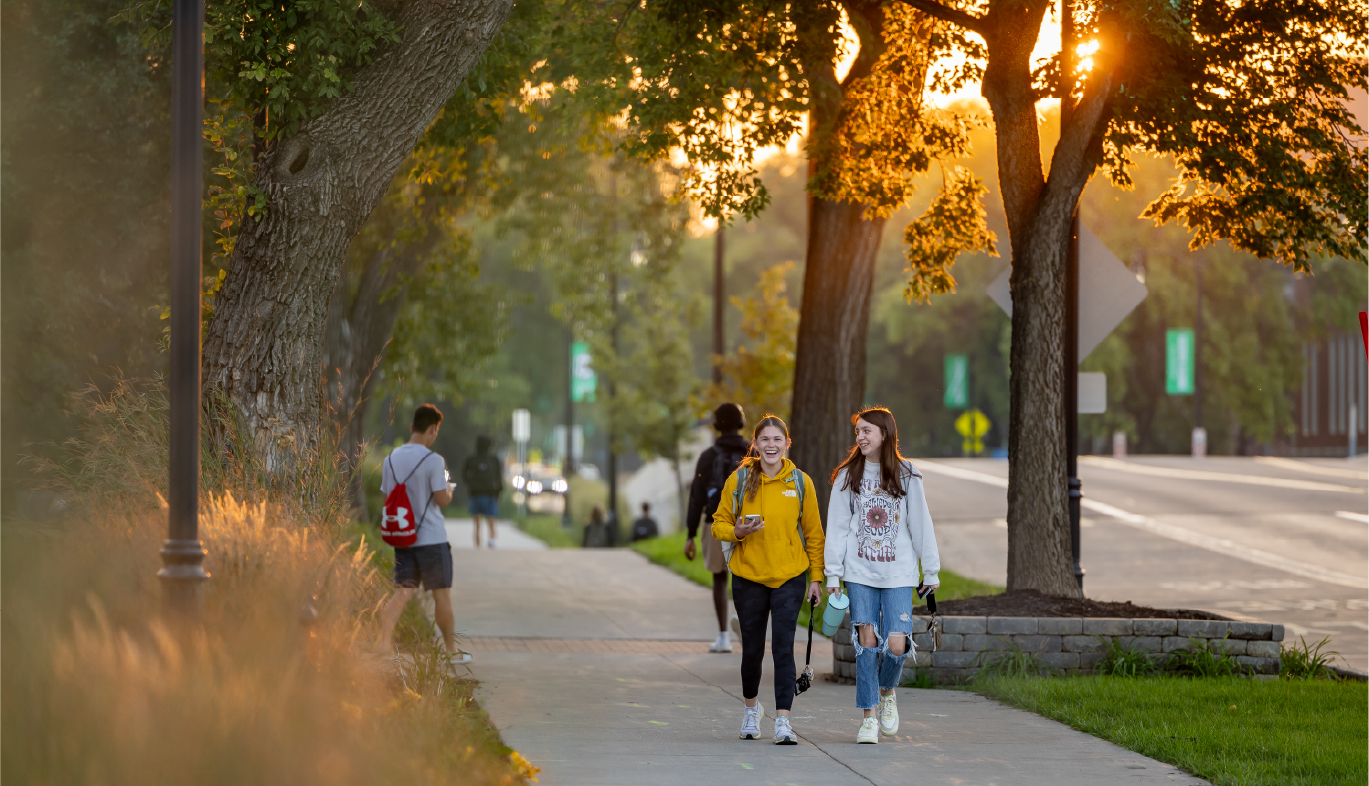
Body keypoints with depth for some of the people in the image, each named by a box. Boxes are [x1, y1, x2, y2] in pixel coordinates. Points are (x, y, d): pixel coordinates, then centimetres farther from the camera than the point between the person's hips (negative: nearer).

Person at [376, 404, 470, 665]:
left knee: (403, 593, 4)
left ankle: (384, 641, -13)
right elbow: (442, 499, -14)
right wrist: (449, 490, 8)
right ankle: (452, 651, 16)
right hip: (432, 538, -5)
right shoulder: (433, 460, -13)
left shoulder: (391, 459, 6)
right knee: (442, 595, 6)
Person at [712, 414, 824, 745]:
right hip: (748, 577, 1)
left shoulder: (800, 482, 0)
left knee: (783, 647, -11)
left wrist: (816, 577, 3)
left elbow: (813, 533, 6)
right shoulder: (739, 480, -1)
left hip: (790, 577, -1)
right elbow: (720, 523, 5)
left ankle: (782, 719, -11)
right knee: (752, 649, 9)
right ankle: (751, 706, 34)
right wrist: (737, 532, -16)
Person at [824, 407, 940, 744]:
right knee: (867, 640, -6)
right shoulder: (847, 476, 5)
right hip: (859, 572, 1)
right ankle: (869, 717, 3)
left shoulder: (907, 476, 3)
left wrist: (931, 571, 7)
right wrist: (833, 574, 1)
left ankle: (887, 692, 21)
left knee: (896, 645, -10)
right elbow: (837, 527, 5)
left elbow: (921, 524, 6)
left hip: (899, 573, -1)